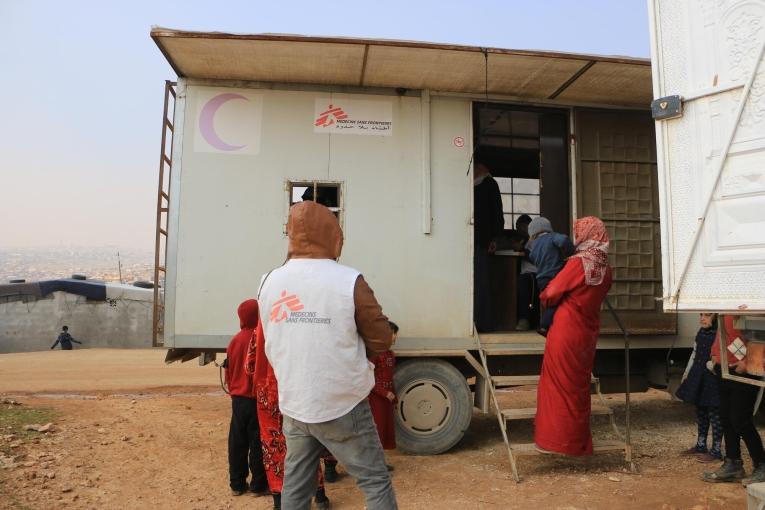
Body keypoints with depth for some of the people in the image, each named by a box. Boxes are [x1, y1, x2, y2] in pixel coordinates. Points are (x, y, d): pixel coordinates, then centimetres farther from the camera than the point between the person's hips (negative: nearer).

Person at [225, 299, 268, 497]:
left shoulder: (235, 340, 2)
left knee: (237, 441, 12)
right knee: (258, 442, 4)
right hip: (258, 399, -5)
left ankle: (237, 483, 20)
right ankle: (259, 484, 11)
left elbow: (228, 371, 9)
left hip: (238, 398, 5)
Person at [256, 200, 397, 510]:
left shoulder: (268, 283, -1)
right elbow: (381, 341, -8)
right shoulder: (349, 282, -16)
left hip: (292, 406, 5)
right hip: (342, 406, -5)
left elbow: (269, 344, 10)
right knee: (376, 482, 10)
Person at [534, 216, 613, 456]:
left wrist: (544, 298, 7)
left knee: (560, 384, 4)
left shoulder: (578, 263, -16)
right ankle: (579, 441, 26)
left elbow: (551, 293, -13)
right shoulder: (606, 268, 3)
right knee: (579, 386, 17)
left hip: (566, 332, -6)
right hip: (588, 334, 7)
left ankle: (556, 438, 11)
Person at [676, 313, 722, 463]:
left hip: (714, 379, -8)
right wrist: (687, 372, 21)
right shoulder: (701, 332, 9)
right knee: (701, 411, 17)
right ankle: (701, 445, 30)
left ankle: (716, 451, 13)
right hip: (698, 377, 8)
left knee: (714, 413, 1)